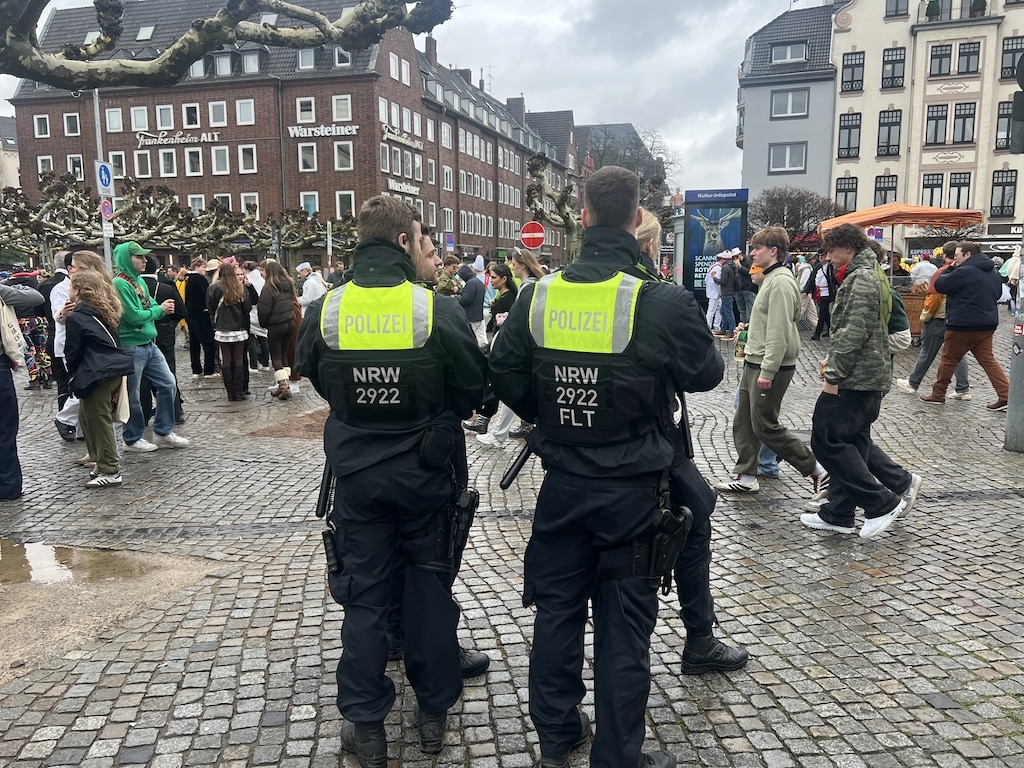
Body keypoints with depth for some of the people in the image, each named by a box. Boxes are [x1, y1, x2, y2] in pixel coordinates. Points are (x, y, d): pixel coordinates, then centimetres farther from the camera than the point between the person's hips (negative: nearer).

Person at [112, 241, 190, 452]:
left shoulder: (139, 281, 11)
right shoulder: (120, 284, -16)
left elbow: (151, 307, 14)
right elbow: (134, 317, -21)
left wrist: (163, 307, -8)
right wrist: (160, 310, -8)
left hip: (149, 344, 9)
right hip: (131, 347, -9)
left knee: (167, 384, 10)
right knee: (132, 396, 4)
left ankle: (163, 432, 21)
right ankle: (132, 439, 19)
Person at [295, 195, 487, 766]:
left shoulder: (325, 310, -7)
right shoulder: (439, 310, -15)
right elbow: (474, 388, -6)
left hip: (357, 470, 2)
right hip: (425, 469, -1)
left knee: (365, 593, 13)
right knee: (430, 585, 16)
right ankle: (434, 712, 28)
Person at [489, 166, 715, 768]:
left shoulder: (539, 295, -7)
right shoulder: (665, 303, -18)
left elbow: (505, 375, 1)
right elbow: (706, 373, -1)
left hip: (563, 485, 3)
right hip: (632, 492, -3)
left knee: (557, 610, 19)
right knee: (624, 627, 10)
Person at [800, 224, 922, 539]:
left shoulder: (861, 279, -15)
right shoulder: (865, 275, 18)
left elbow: (854, 332, -23)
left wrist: (834, 375, -21)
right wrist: (834, 360, 18)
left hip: (856, 377, -10)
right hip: (869, 375, 10)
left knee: (827, 440, -7)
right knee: (853, 441, 15)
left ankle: (883, 503, -1)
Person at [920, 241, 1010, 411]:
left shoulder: (964, 272, -17)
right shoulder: (993, 273, 13)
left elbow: (940, 285, -11)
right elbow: (997, 293, 26)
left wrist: (949, 269, 2)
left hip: (964, 325, -8)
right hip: (987, 325, 8)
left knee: (949, 359, 6)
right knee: (988, 360, 10)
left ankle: (938, 394, 16)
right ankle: (1006, 395, 2)